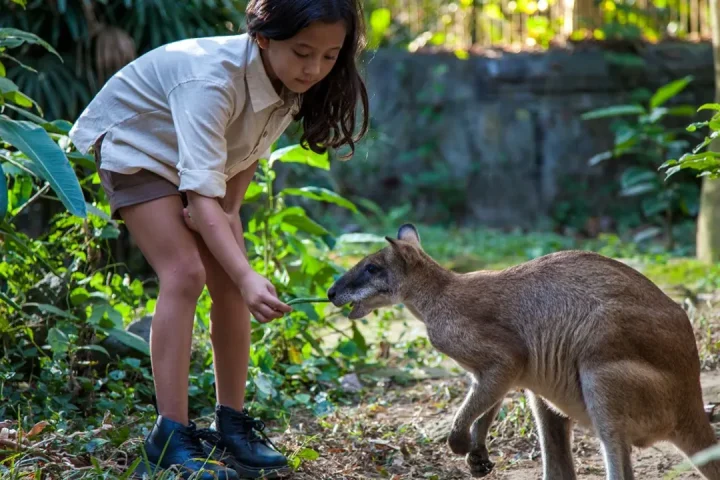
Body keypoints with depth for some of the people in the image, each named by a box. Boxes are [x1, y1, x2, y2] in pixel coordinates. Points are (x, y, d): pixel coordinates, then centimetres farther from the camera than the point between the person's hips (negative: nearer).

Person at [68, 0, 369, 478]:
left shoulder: (294, 83, -19)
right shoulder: (213, 78, -41)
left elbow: (248, 154, -2)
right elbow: (201, 195, -46)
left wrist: (229, 210, -18)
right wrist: (248, 277, -56)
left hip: (205, 153, 7)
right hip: (135, 143, -7)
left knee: (229, 283, -4)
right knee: (185, 274, -21)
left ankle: (232, 424, 4)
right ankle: (171, 435, -18)